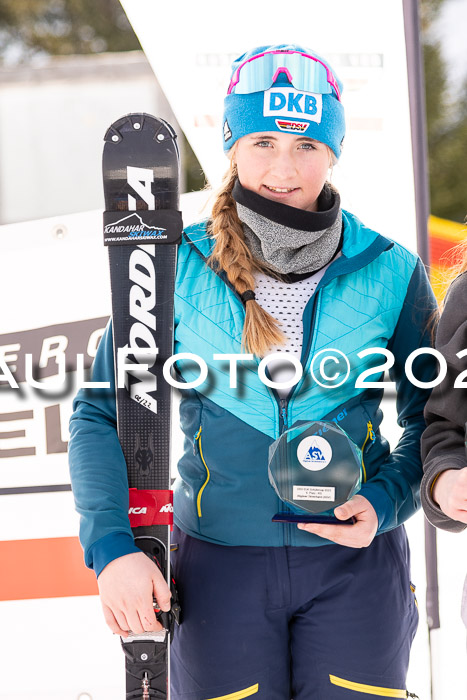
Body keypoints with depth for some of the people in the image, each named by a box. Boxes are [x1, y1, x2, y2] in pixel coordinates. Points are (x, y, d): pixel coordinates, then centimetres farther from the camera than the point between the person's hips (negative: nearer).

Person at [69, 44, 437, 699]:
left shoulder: (391, 273, -2)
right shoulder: (179, 269, -4)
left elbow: (432, 417, 8)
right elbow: (100, 414, 0)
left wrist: (385, 502, -9)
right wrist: (112, 546, -12)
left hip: (354, 560, 1)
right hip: (220, 565, 0)